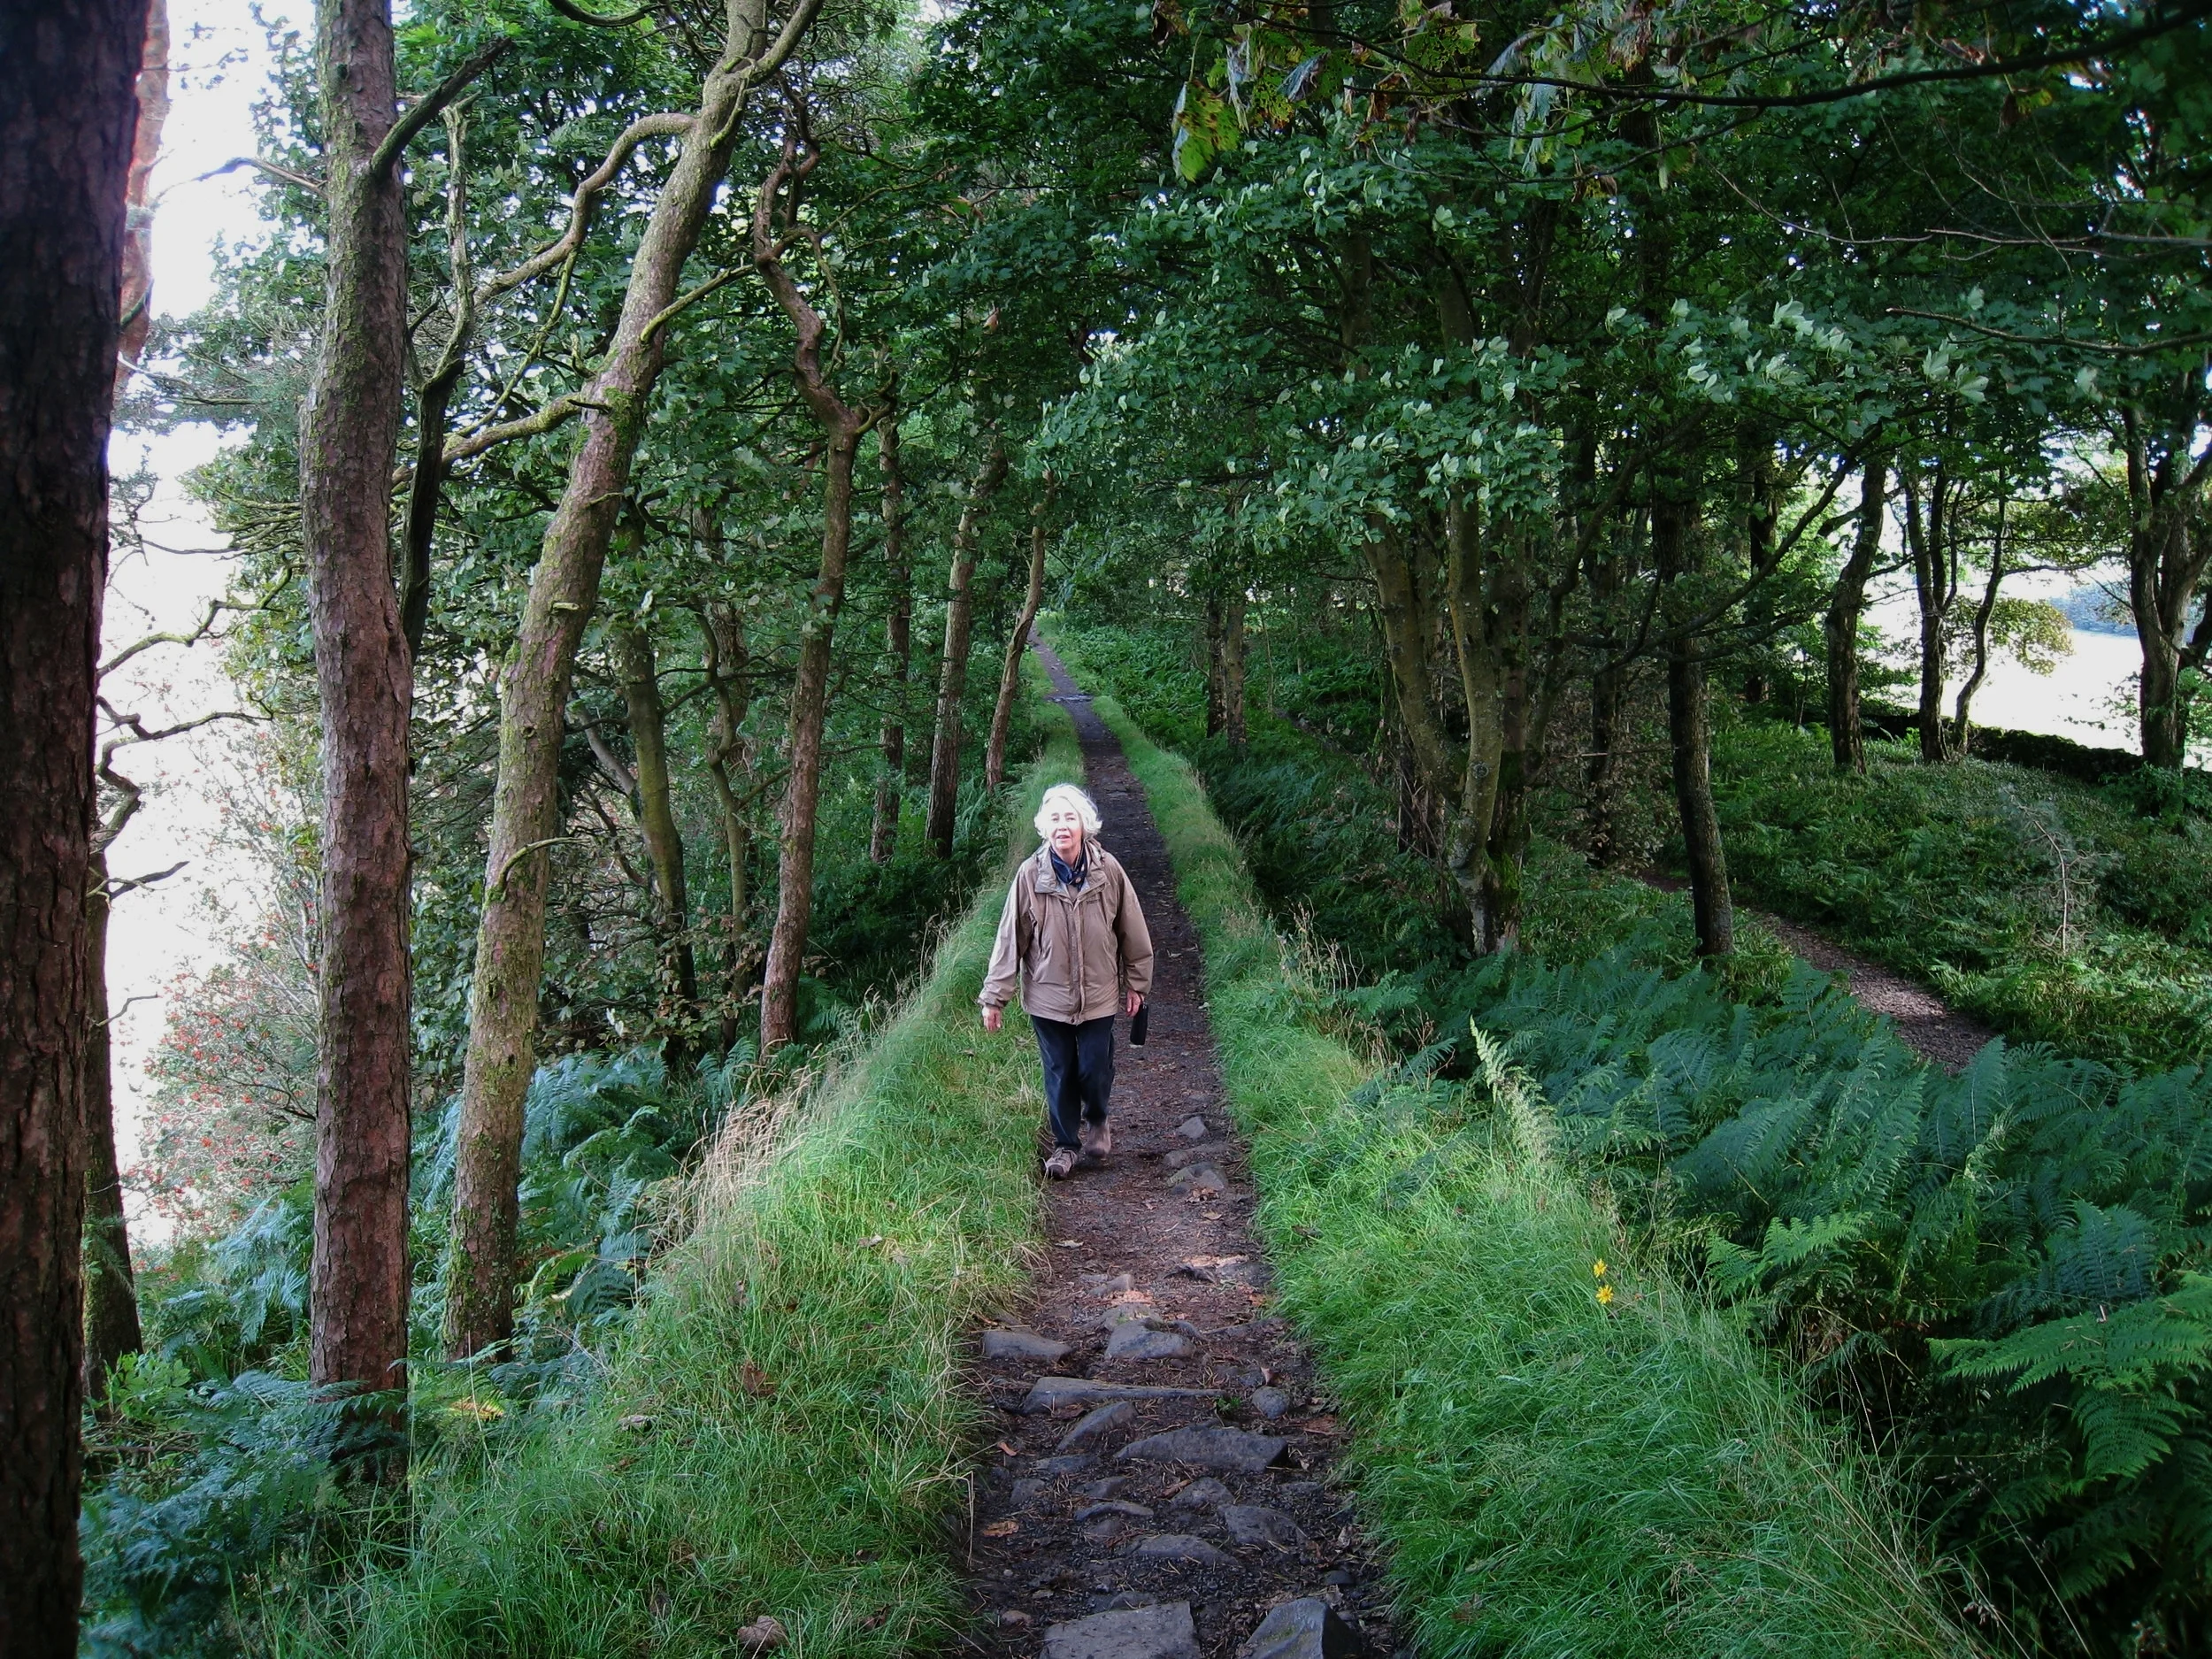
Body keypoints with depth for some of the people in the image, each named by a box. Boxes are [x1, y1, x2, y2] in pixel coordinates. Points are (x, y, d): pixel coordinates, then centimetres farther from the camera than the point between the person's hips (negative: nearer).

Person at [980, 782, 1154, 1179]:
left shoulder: (1108, 870, -10)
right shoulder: (1030, 875, -11)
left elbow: (1132, 930, 1)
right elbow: (1010, 939, -6)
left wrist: (1136, 983, 7)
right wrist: (994, 997, -4)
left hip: (1099, 994, 0)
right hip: (1047, 995, 0)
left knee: (1095, 1070, 5)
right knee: (1059, 1073, 9)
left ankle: (1097, 1121, 36)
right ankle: (1065, 1144, 28)